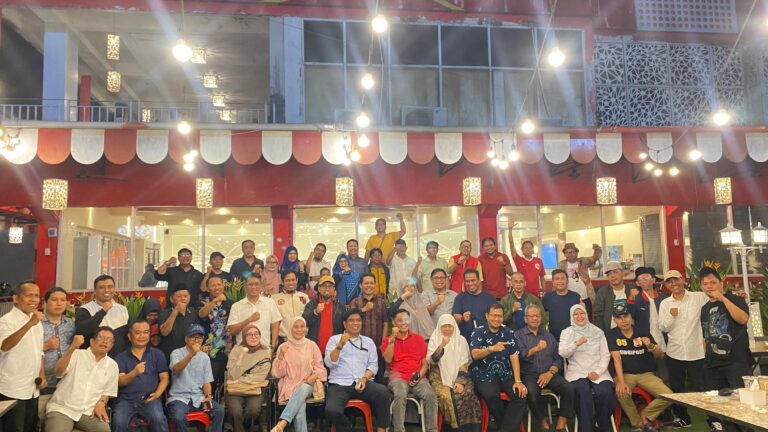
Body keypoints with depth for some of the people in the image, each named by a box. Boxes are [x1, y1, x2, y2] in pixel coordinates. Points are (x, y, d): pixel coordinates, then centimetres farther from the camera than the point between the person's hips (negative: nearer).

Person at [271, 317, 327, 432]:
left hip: (307, 386, 0)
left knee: (302, 389, -38)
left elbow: (320, 368, 9)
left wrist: (315, 376, -13)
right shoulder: (283, 347, 6)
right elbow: (277, 373, 2)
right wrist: (281, 355, -13)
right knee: (300, 410, -34)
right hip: (289, 386, 0)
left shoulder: (312, 346, 9)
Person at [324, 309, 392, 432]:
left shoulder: (368, 341, 18)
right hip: (339, 385, -1)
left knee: (383, 392, -30)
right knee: (331, 411, -30)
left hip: (362, 383, 1)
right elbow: (329, 363, -2)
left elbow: (373, 365, 9)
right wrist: (340, 345, -16)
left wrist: (364, 378, -10)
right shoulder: (334, 339, 11)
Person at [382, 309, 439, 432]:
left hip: (418, 378, 2)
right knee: (400, 395, -36)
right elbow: (388, 360, -4)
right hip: (398, 377, -2)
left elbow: (425, 363, 14)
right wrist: (392, 338, -7)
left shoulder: (419, 339, 18)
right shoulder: (387, 341, 13)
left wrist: (419, 375, -6)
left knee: (431, 395, -29)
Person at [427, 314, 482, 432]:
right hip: (440, 378, -2)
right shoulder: (434, 340, 3)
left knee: (467, 394, -27)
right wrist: (441, 346, -25)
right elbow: (432, 361, -11)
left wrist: (460, 381, -11)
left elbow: (464, 363, 3)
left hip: (458, 377, 2)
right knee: (447, 396, -30)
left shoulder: (461, 340, 9)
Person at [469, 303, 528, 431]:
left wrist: (518, 381, -9)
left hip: (506, 375, 3)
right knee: (491, 396, -30)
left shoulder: (509, 333, 7)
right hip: (484, 376, -3)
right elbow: (475, 354, -17)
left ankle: (506, 428, -13)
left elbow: (514, 357, 1)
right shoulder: (478, 332, -3)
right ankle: (511, 424, -5)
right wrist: (492, 349, -35)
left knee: (520, 394, -22)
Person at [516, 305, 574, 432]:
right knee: (532, 391, -35)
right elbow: (520, 356, -11)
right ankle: (544, 422, -9)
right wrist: (535, 349, -29)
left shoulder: (548, 335, 19)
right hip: (528, 374, -3)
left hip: (549, 373, 4)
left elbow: (558, 359, 12)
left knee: (568, 388, -24)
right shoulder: (518, 335, 7)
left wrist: (550, 373, -6)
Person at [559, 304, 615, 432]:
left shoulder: (597, 331, 12)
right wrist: (576, 343, -21)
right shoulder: (566, 332, 9)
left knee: (605, 393, -26)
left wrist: (598, 371, -8)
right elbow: (562, 353, -5)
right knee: (583, 391, -32)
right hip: (577, 372, -1)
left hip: (597, 371, 2)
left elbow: (605, 355, 7)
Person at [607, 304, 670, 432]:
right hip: (625, 374, -2)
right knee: (621, 393, -34)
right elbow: (616, 358, -15)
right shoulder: (612, 334, -5)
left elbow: (660, 355, -1)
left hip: (646, 373, 2)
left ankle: (645, 416, 6)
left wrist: (650, 346, -24)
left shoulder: (643, 333, 1)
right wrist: (621, 382, -27)